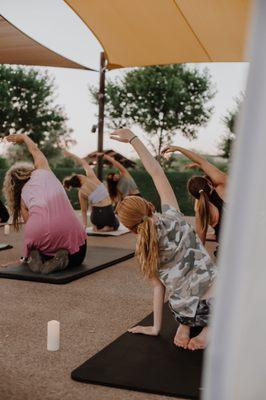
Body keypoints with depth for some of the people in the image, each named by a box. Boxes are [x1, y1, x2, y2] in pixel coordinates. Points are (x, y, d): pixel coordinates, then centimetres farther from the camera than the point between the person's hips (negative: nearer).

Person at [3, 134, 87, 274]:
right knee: (76, 259, 29)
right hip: (68, 227, -1)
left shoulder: (22, 194, 21)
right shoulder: (42, 171, 21)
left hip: (39, 228, 1)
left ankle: (35, 258, 1)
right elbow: (35, 150, 42)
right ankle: (62, 258, -3)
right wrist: (23, 137, 59)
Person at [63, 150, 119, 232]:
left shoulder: (81, 192, -4)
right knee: (115, 226, 29)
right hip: (108, 212, -2)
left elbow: (84, 211, 0)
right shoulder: (91, 176, -7)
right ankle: (108, 228, -2)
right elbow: (84, 163, 10)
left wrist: (84, 225, 8)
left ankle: (97, 228, 7)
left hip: (97, 213, 3)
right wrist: (71, 155, 19)